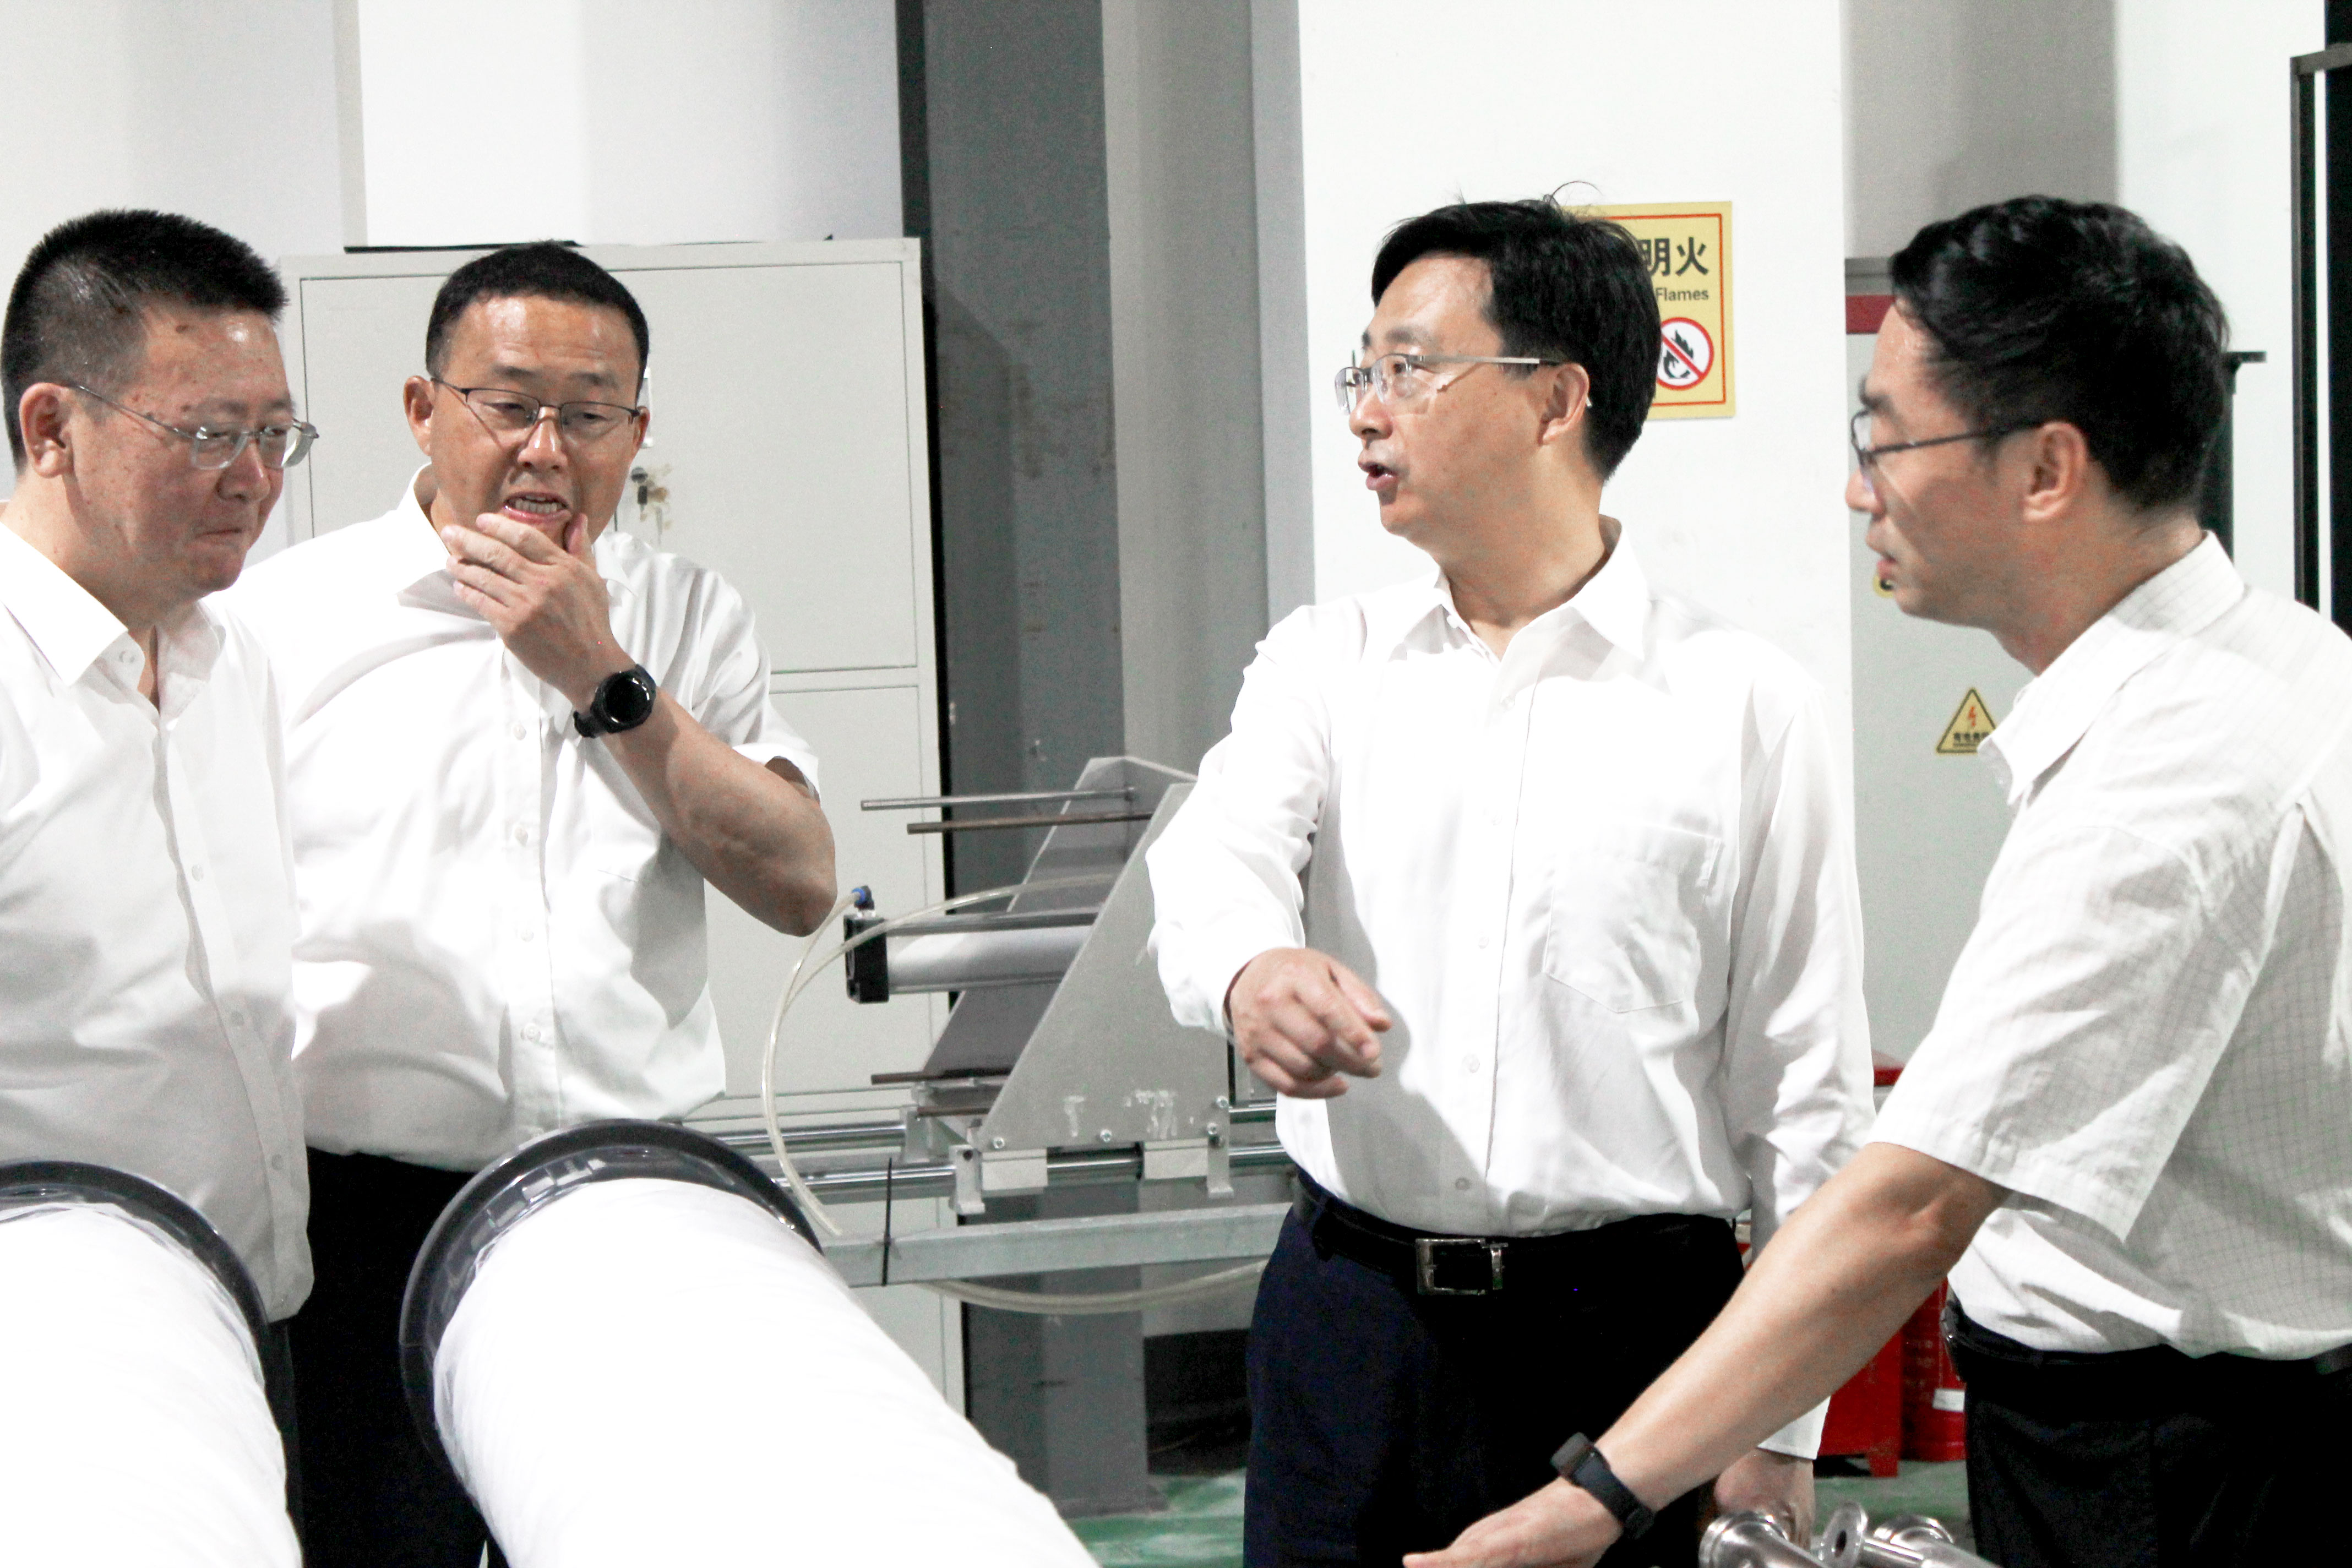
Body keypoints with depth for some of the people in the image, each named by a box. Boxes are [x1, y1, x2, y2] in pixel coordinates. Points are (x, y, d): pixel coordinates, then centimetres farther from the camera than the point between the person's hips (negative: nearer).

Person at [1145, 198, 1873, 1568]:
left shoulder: (1746, 706, -1)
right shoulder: (1328, 662, 9)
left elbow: (1807, 1089, -1)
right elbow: (1220, 847, -11)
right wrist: (1249, 967, -36)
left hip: (1634, 1330, -2)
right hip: (1357, 1314, 3)